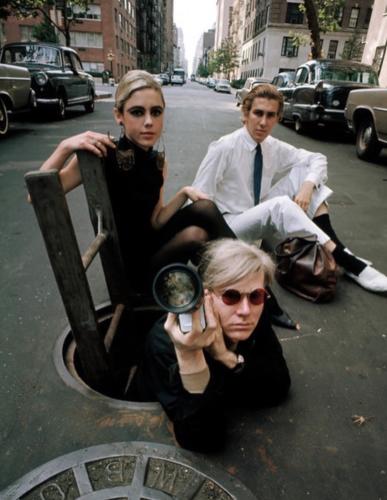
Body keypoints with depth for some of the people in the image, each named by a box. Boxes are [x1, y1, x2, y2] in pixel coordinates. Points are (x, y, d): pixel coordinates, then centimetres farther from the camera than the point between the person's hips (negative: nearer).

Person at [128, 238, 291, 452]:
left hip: (226, 418, 3)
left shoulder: (253, 317, -15)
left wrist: (224, 356, -31)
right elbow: (204, 439, -29)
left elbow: (279, 389, -17)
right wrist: (188, 356, -42)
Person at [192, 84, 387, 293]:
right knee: (281, 205, -35)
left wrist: (307, 186, -16)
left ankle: (337, 247, -17)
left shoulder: (273, 147, 1)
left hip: (262, 221, 6)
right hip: (229, 226, -6)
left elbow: (317, 159, 5)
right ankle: (346, 260, -27)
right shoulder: (224, 148, -17)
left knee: (304, 171, -9)